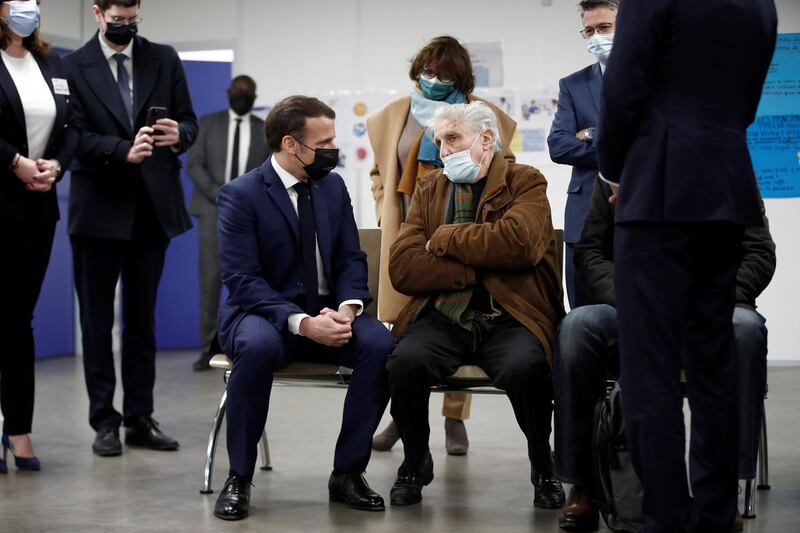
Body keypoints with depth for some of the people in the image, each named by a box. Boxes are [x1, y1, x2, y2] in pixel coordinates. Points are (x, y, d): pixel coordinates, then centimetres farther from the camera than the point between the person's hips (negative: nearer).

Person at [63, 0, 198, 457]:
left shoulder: (164, 60, 7)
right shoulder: (74, 68, -2)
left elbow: (190, 122, 6)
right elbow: (78, 137, -10)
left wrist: (179, 134, -18)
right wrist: (124, 150, -27)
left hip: (152, 206, 3)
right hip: (100, 208, -2)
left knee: (142, 316, 9)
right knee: (97, 317, 3)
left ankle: (140, 417, 15)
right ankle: (104, 420, 9)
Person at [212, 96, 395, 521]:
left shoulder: (333, 186, 7)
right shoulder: (240, 195, -10)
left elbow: (351, 259, 7)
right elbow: (242, 279, -18)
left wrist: (348, 307, -16)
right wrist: (302, 323, -29)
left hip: (325, 313, 5)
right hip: (262, 313, -4)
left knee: (381, 345, -26)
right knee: (258, 346, -40)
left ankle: (348, 471, -13)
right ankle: (239, 478, -22)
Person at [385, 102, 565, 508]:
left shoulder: (525, 182, 7)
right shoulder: (429, 189, 17)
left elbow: (517, 241, -16)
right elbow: (402, 268, 2)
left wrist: (445, 239, -4)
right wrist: (480, 265, -7)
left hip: (508, 318, -2)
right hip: (442, 318, 3)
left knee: (524, 367, -34)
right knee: (406, 362, -29)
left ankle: (542, 466, -5)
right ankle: (415, 461, -1)